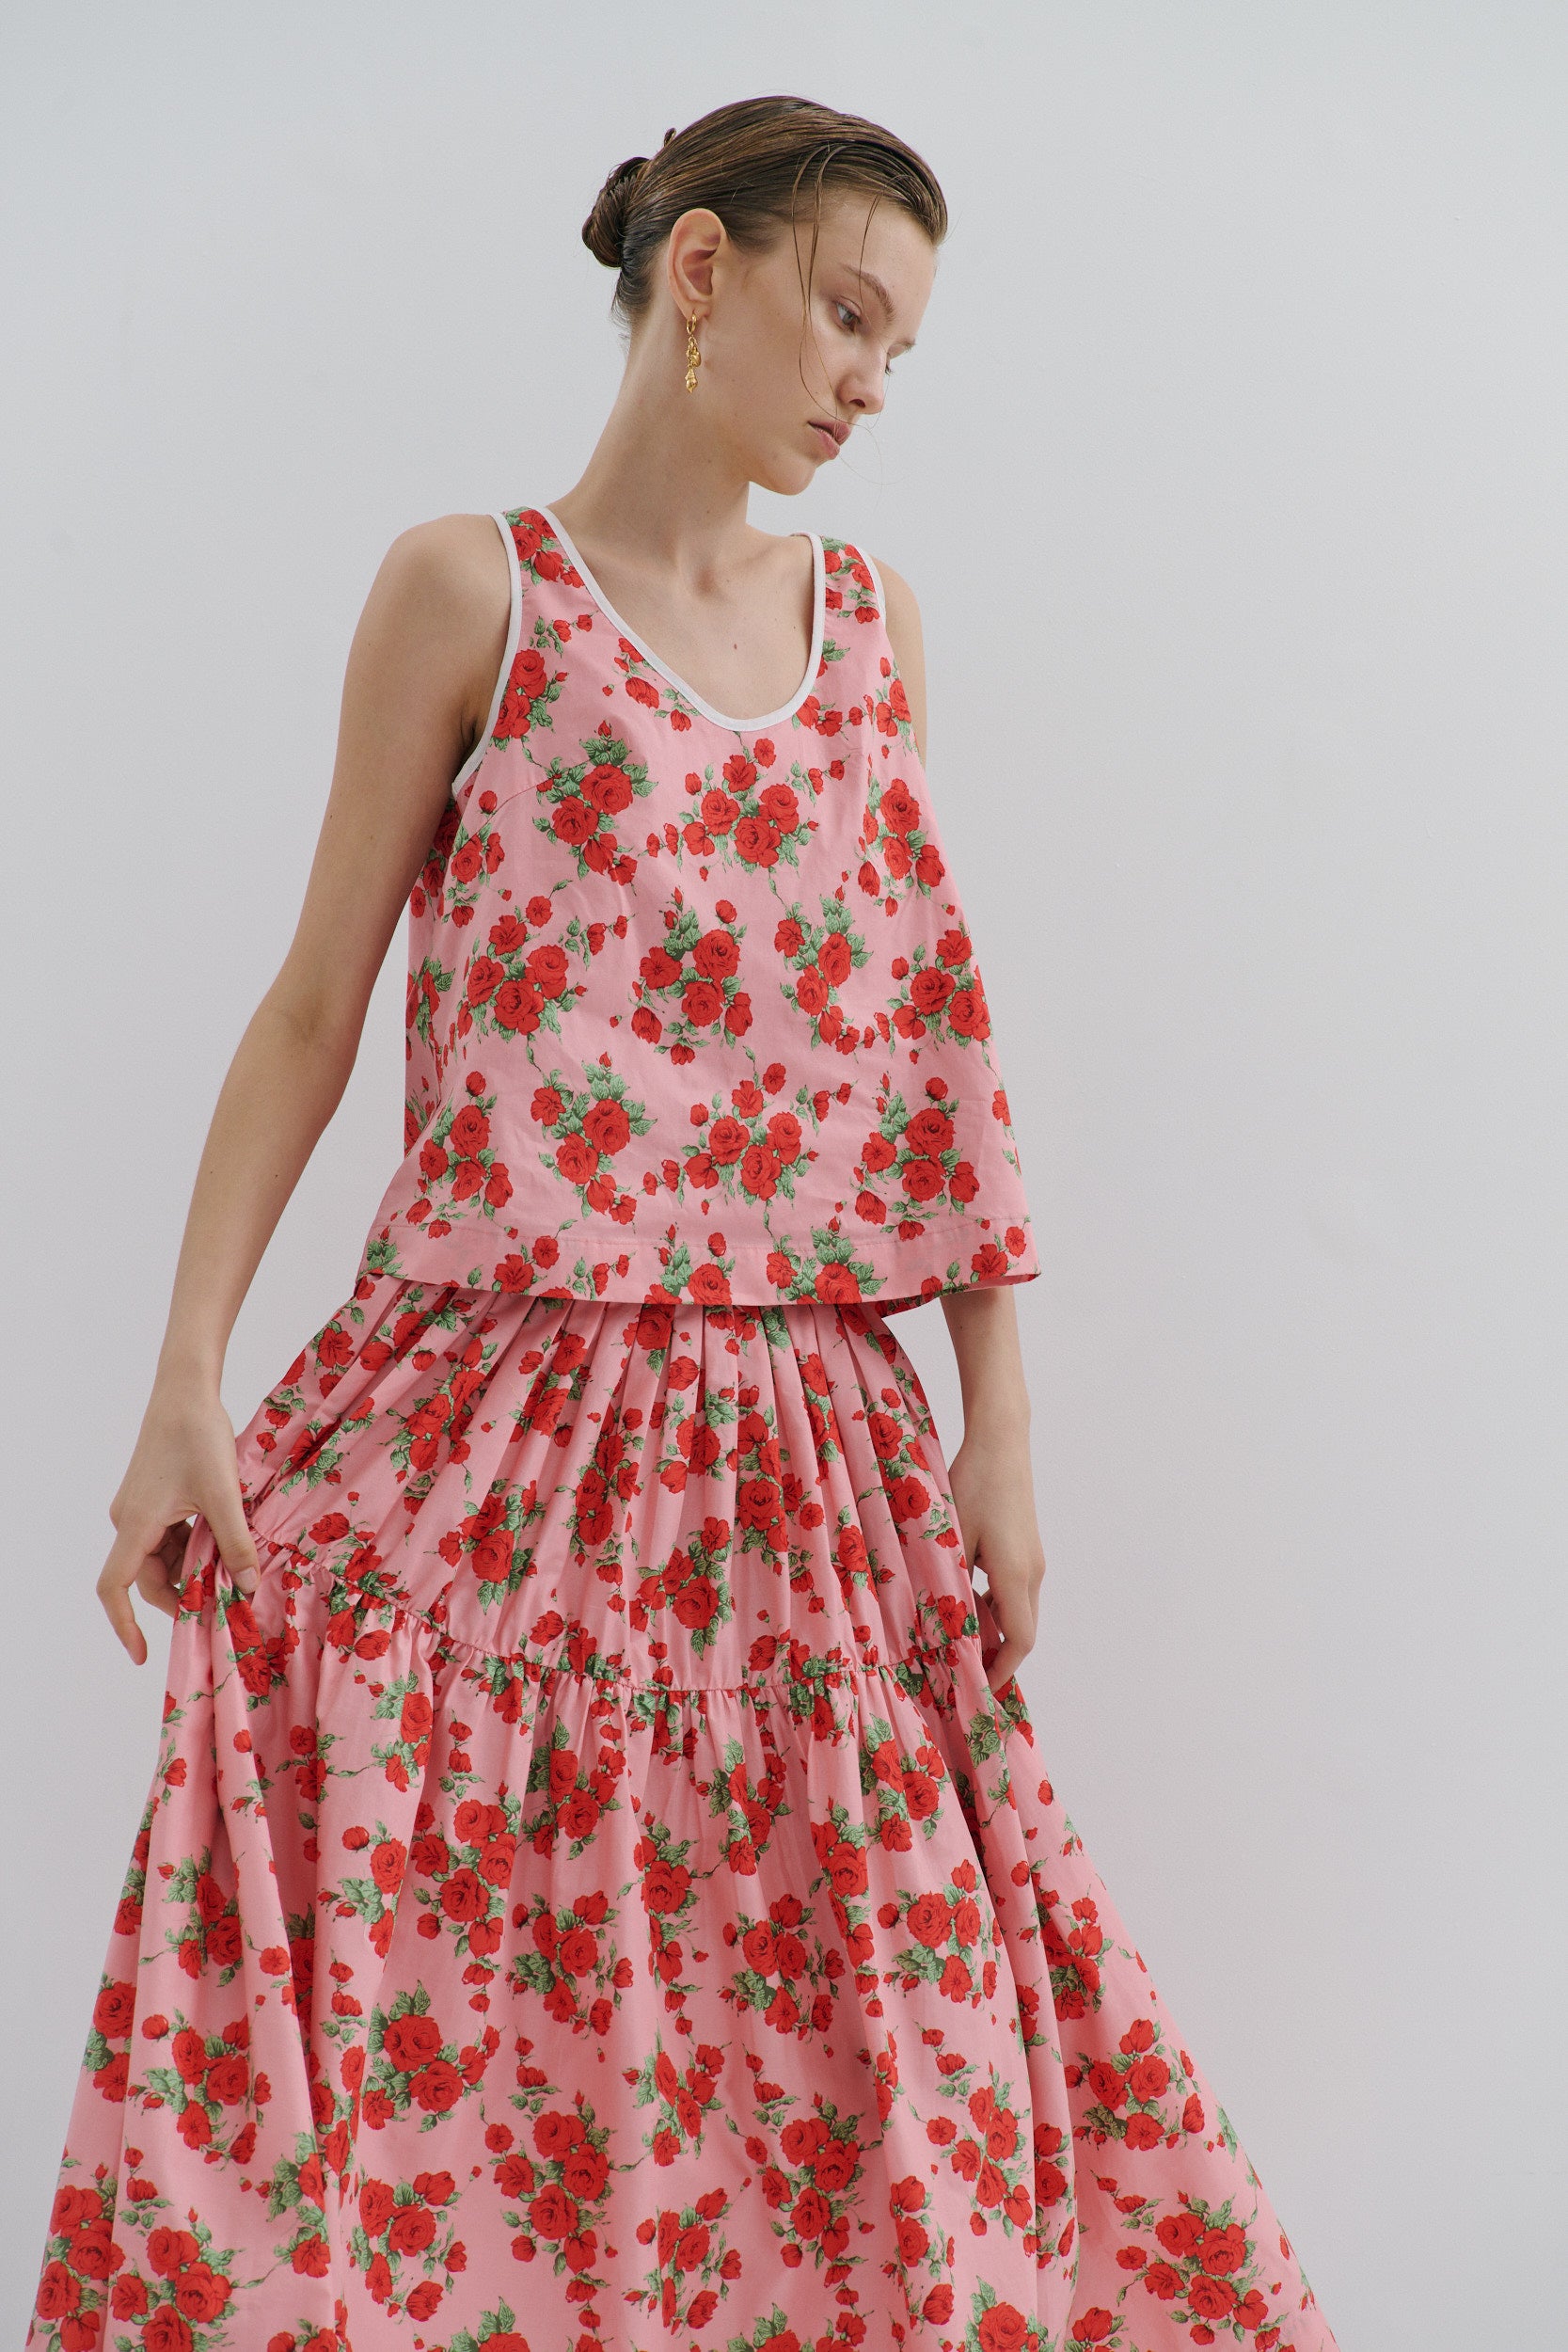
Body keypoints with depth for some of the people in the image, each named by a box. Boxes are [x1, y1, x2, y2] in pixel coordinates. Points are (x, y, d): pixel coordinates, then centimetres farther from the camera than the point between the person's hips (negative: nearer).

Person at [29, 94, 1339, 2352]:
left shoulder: (862, 619, 13)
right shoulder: (468, 590, 0)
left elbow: (934, 1032, 11)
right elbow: (315, 1004, 1)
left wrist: (1002, 1426, 7)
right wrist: (187, 1374, -6)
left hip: (807, 1447, 4)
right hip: (485, 1436, -3)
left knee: (829, 2033, 7)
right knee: (415, 2038, 0)